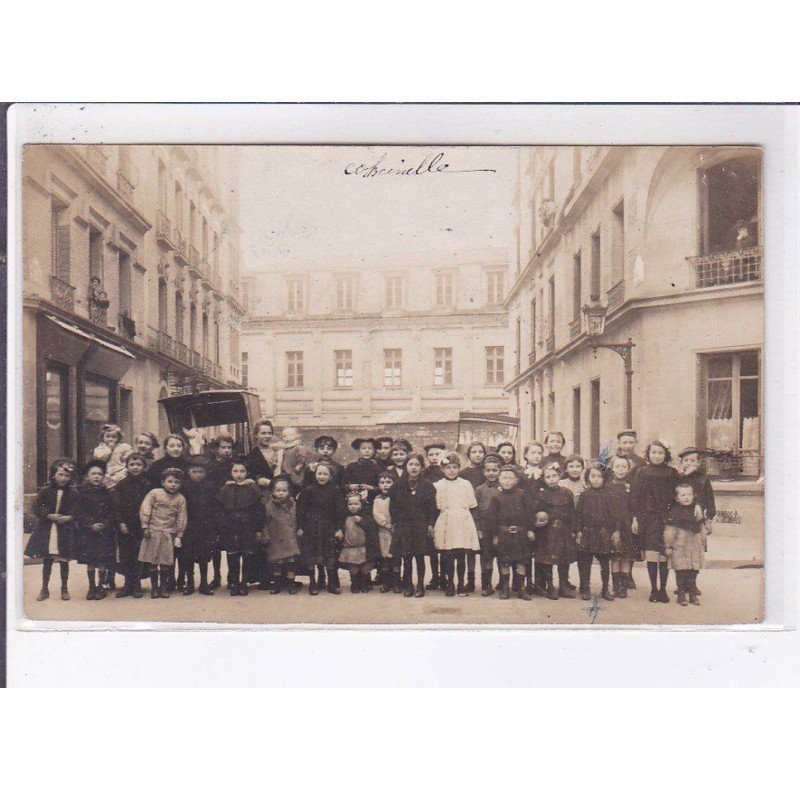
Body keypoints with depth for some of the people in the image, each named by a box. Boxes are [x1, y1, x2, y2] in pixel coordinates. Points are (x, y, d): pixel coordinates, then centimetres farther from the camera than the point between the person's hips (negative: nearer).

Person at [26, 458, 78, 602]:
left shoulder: (73, 493, -2)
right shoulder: (46, 491, 0)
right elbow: (36, 507, -4)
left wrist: (69, 517, -19)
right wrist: (49, 516, -16)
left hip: (66, 531, -1)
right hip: (47, 530, 1)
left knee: (64, 561, 8)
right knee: (47, 560, 8)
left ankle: (64, 589, 22)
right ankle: (45, 589, 19)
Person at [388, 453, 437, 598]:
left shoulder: (427, 485, 0)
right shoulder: (399, 485, 5)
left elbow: (432, 507, 0)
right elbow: (392, 506, 9)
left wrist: (430, 524, -5)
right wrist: (396, 522, 1)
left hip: (421, 526, -1)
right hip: (403, 527, 2)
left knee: (420, 557, 3)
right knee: (406, 558, 4)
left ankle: (420, 587, 13)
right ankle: (408, 586, 14)